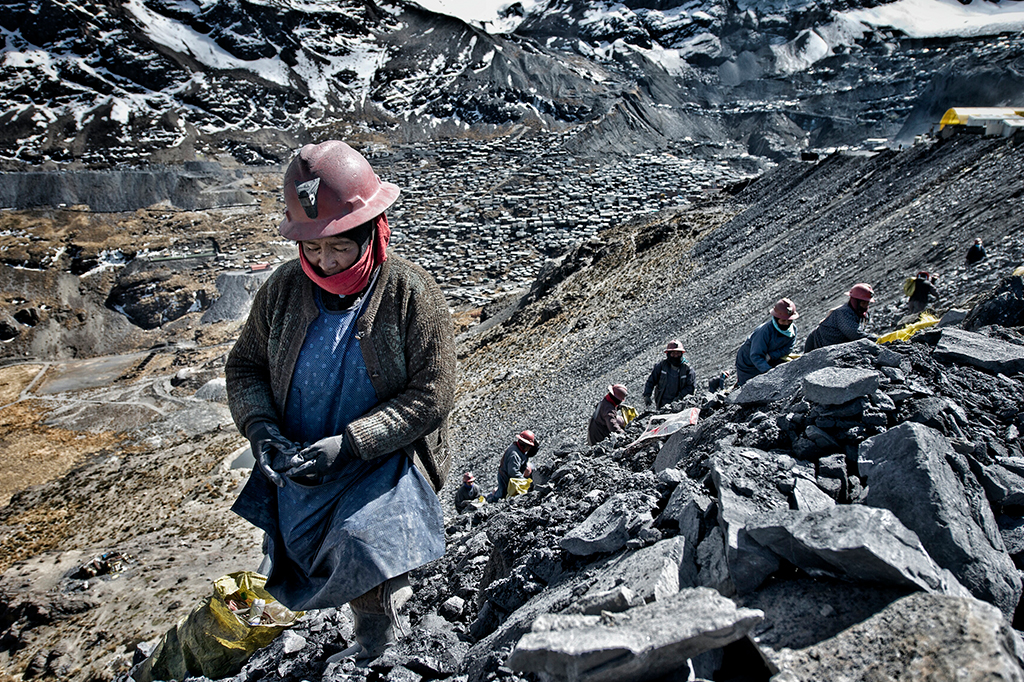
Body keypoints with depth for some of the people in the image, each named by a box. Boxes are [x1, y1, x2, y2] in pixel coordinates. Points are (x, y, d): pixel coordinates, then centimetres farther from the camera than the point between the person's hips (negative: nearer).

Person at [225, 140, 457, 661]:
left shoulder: (411, 293, -12)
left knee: (358, 542, -27)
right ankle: (390, 591, 23)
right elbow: (244, 366, 12)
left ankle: (374, 639, 5)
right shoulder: (284, 289, 0)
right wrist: (260, 427, -8)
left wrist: (348, 443, -22)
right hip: (300, 461, 5)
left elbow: (431, 396, -14)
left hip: (384, 457, -5)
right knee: (302, 540, -10)